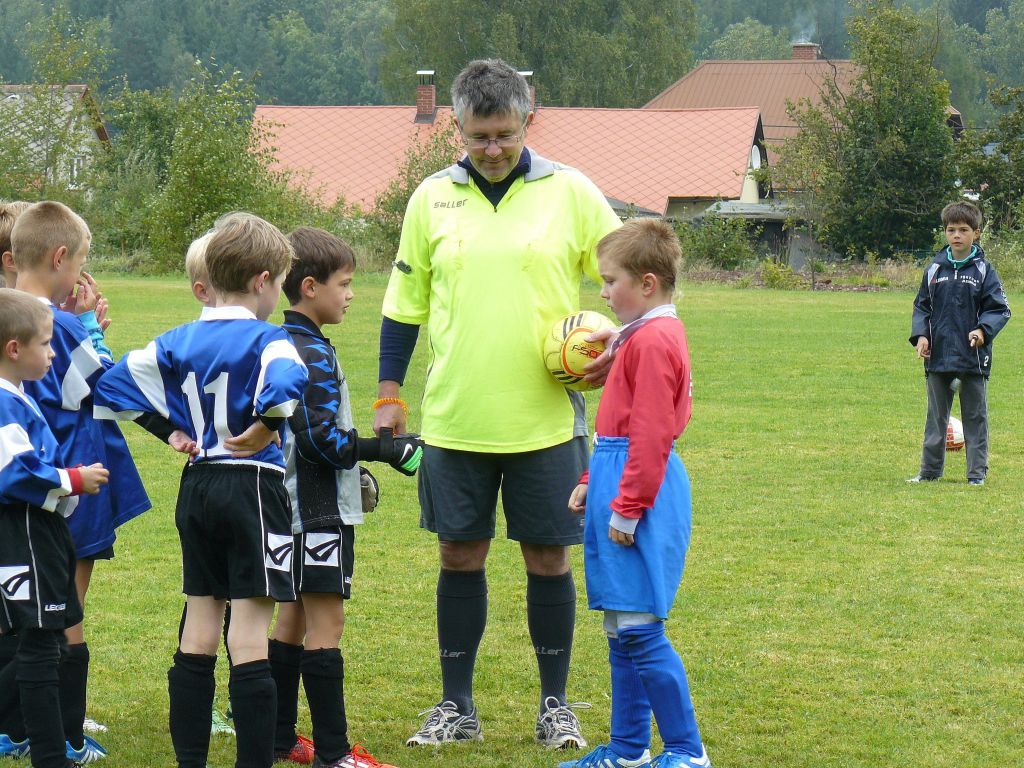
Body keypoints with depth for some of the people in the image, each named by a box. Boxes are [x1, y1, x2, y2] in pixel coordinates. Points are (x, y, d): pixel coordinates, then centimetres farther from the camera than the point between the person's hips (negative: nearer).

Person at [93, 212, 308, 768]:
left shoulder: (176, 343, 8)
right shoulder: (266, 341, -11)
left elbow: (108, 390, 11)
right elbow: (285, 385, -34)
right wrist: (264, 432, -20)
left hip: (196, 489, 6)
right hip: (254, 489, -6)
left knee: (198, 632, 12)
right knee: (250, 635, -6)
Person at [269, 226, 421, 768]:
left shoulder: (285, 345, 13)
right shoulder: (312, 353, -18)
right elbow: (323, 440, -22)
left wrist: (352, 471, 23)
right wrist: (385, 449, -17)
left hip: (300, 504, 10)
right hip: (320, 512, -10)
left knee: (294, 617, 16)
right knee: (326, 623, -8)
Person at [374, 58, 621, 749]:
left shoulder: (571, 193, -1)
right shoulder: (432, 199, 6)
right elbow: (404, 303, 13)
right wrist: (389, 395, 9)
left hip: (546, 419, -2)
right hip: (453, 418, 2)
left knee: (548, 557, 5)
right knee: (460, 556, 7)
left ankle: (556, 704, 17)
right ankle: (456, 705, 17)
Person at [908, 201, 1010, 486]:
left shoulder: (983, 270, -2)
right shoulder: (934, 269, 6)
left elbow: (999, 309, -2)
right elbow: (921, 306, 12)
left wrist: (984, 330, -20)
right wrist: (920, 335, -4)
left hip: (973, 357, -3)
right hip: (938, 356, 3)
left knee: (975, 417, 5)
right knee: (936, 417, 10)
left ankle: (977, 472, 10)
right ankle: (930, 470, 18)